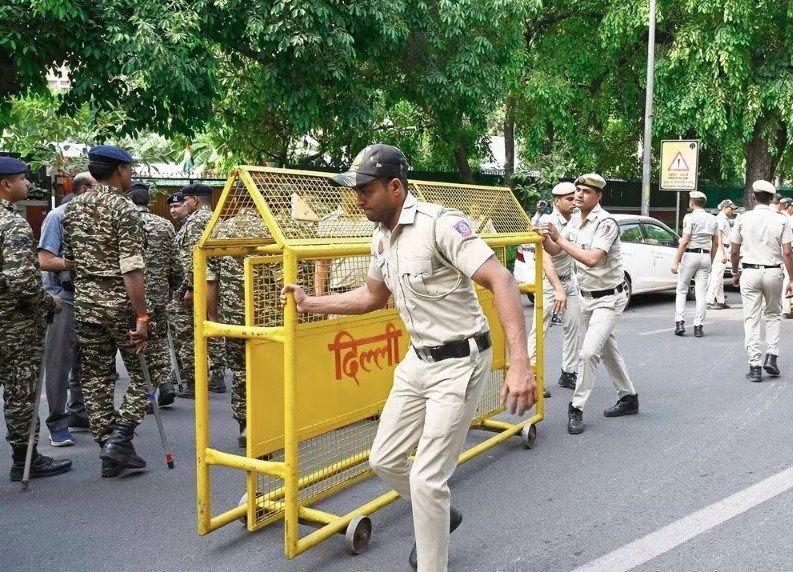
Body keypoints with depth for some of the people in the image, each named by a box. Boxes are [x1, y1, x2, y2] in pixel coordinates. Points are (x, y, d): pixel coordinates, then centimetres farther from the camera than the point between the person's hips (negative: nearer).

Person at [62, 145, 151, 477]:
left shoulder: (72, 208, 9)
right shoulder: (124, 208, -12)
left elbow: (69, 261, 15)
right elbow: (131, 269, -19)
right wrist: (141, 316, -19)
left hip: (85, 303, 6)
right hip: (120, 303, -6)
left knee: (95, 380, 10)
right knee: (142, 374, 8)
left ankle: (109, 450, 13)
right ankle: (118, 438, -2)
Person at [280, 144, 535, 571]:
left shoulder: (441, 224, -22)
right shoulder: (381, 238, 5)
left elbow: (502, 283, -28)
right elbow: (372, 297, 21)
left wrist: (519, 364, -38)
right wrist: (308, 303, 15)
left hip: (458, 363, -8)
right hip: (417, 360, 8)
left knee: (426, 479, -6)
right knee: (384, 460, 15)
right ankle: (439, 516, 41)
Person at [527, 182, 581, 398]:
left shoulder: (573, 222, 4)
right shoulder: (550, 223, -19)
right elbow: (546, 259, -30)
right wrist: (558, 289, -39)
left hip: (569, 281, 8)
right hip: (548, 282, -8)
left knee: (574, 326, 6)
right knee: (539, 330, -6)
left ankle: (569, 373, 16)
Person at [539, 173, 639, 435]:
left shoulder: (606, 223, -20)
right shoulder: (575, 220, 5)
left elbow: (592, 259, -32)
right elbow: (554, 251, 7)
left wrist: (559, 238, -27)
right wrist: (545, 238, -15)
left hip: (609, 298, -8)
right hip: (587, 297, 9)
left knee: (588, 352, -16)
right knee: (607, 349, 18)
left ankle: (577, 408, -5)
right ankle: (628, 398, 33)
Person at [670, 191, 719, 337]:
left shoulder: (690, 217, -9)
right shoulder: (713, 219, 9)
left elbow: (685, 241, -15)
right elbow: (715, 244, 12)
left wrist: (676, 261, -13)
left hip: (690, 255, -4)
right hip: (705, 257, 4)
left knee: (681, 290, 6)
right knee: (701, 293, 5)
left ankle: (680, 322, -4)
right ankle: (698, 326, 3)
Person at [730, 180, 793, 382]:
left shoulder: (743, 219, -2)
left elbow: (735, 251, 2)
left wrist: (735, 273, 17)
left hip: (750, 272, 0)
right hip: (773, 273, 1)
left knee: (751, 319, 3)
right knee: (774, 315, 20)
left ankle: (754, 366, 0)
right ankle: (771, 357, 10)